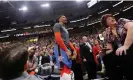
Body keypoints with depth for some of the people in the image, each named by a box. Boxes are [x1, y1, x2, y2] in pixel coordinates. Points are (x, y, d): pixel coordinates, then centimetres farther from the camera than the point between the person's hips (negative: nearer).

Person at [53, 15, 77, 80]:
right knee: (65, 71, -17)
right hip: (61, 49, -10)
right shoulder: (57, 25, 1)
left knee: (68, 70, 10)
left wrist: (74, 50, 14)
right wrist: (66, 50, -18)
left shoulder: (65, 29, 30)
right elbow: (58, 38, -13)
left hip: (67, 50, 10)